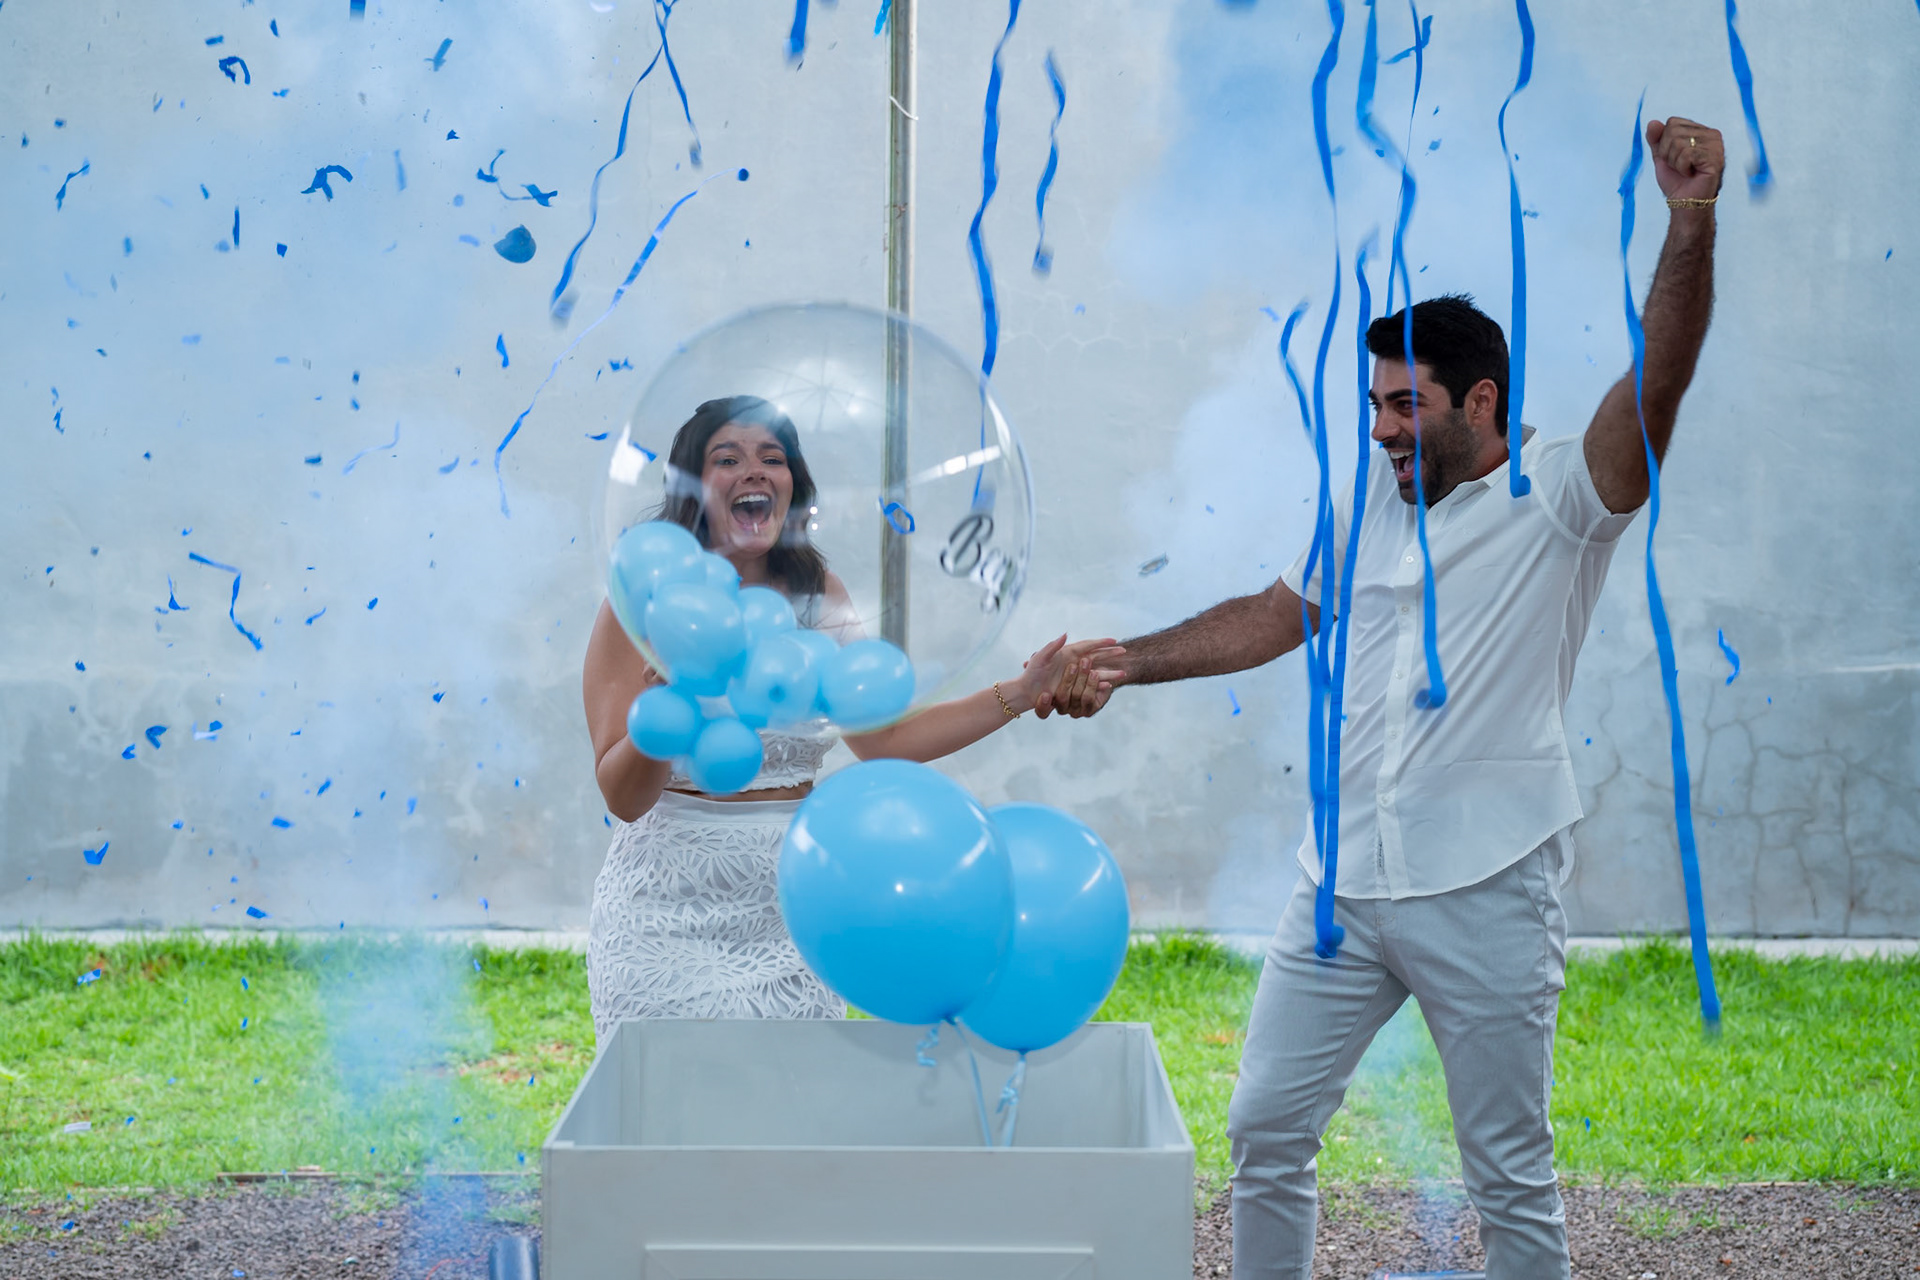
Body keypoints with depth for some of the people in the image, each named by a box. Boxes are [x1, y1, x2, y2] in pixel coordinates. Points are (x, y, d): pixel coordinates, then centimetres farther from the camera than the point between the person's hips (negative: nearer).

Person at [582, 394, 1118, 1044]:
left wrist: (1023, 691, 8)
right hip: (670, 928, -4)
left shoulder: (819, 596, 5)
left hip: (789, 920, 4)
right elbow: (622, 797, -13)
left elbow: (884, 739, 11)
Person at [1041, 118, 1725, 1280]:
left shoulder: (1560, 499, -6)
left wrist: (1692, 220, -33)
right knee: (1267, 1130, 10)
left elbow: (1658, 382, -21)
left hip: (1486, 897, -5)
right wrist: (1125, 664, 17)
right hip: (1344, 884, 6)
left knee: (1511, 1176, 6)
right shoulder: (1369, 500, 13)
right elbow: (1279, 615, 22)